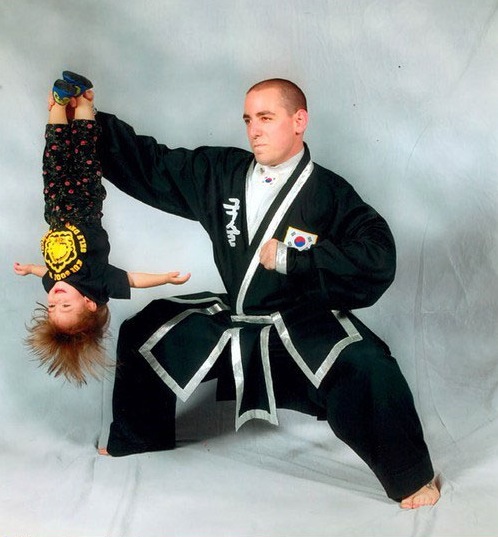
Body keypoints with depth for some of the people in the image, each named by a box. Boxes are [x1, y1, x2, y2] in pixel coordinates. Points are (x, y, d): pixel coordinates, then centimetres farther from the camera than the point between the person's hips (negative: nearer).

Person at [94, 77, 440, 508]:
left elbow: (378, 258, -26)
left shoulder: (329, 194, -14)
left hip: (303, 320, -5)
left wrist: (289, 258, -24)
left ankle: (411, 476, -6)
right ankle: (134, 443, 32)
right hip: (230, 315, 6)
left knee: (365, 367, -32)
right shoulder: (221, 172, -1)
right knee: (141, 334, 7)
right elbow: (149, 164, 6)